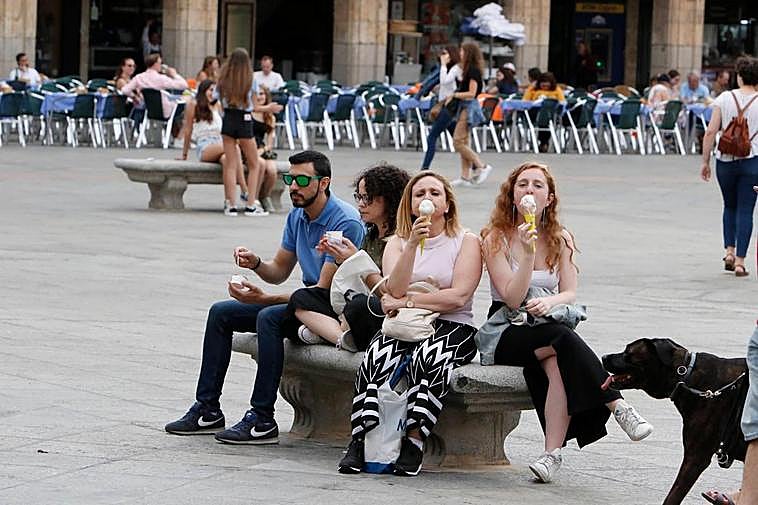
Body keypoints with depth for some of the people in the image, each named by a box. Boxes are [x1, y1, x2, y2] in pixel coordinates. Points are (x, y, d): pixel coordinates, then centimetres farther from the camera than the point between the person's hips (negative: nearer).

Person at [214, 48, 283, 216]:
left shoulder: (223, 80, 1)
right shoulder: (250, 81, -7)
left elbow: (217, 98, 0)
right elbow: (252, 106, -7)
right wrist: (268, 108, 9)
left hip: (227, 121, 3)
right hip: (244, 122, -3)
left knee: (232, 164, 6)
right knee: (254, 165, 9)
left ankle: (231, 204, 0)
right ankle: (251, 205, 3)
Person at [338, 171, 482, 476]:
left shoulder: (466, 242, 7)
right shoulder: (397, 242, 16)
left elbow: (458, 296, -7)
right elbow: (395, 288, -4)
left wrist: (407, 301, -7)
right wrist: (413, 244, -15)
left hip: (452, 326, -2)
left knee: (428, 357, -36)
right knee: (378, 356, -31)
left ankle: (414, 442, -30)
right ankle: (361, 440, -29)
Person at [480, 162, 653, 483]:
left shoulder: (560, 239, 11)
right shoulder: (496, 238, -2)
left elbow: (571, 294, 2)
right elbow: (513, 299, -12)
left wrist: (550, 301, -21)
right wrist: (528, 253, -23)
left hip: (549, 327, 3)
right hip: (507, 333, -3)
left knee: (555, 363, -34)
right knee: (564, 340, -34)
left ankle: (553, 453, -40)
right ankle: (616, 405, -35)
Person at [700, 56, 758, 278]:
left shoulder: (724, 99, -1)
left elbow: (710, 132, -4)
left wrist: (705, 161, 3)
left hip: (725, 160, 1)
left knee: (730, 207, 20)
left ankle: (729, 251, 10)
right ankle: (740, 261, 0)